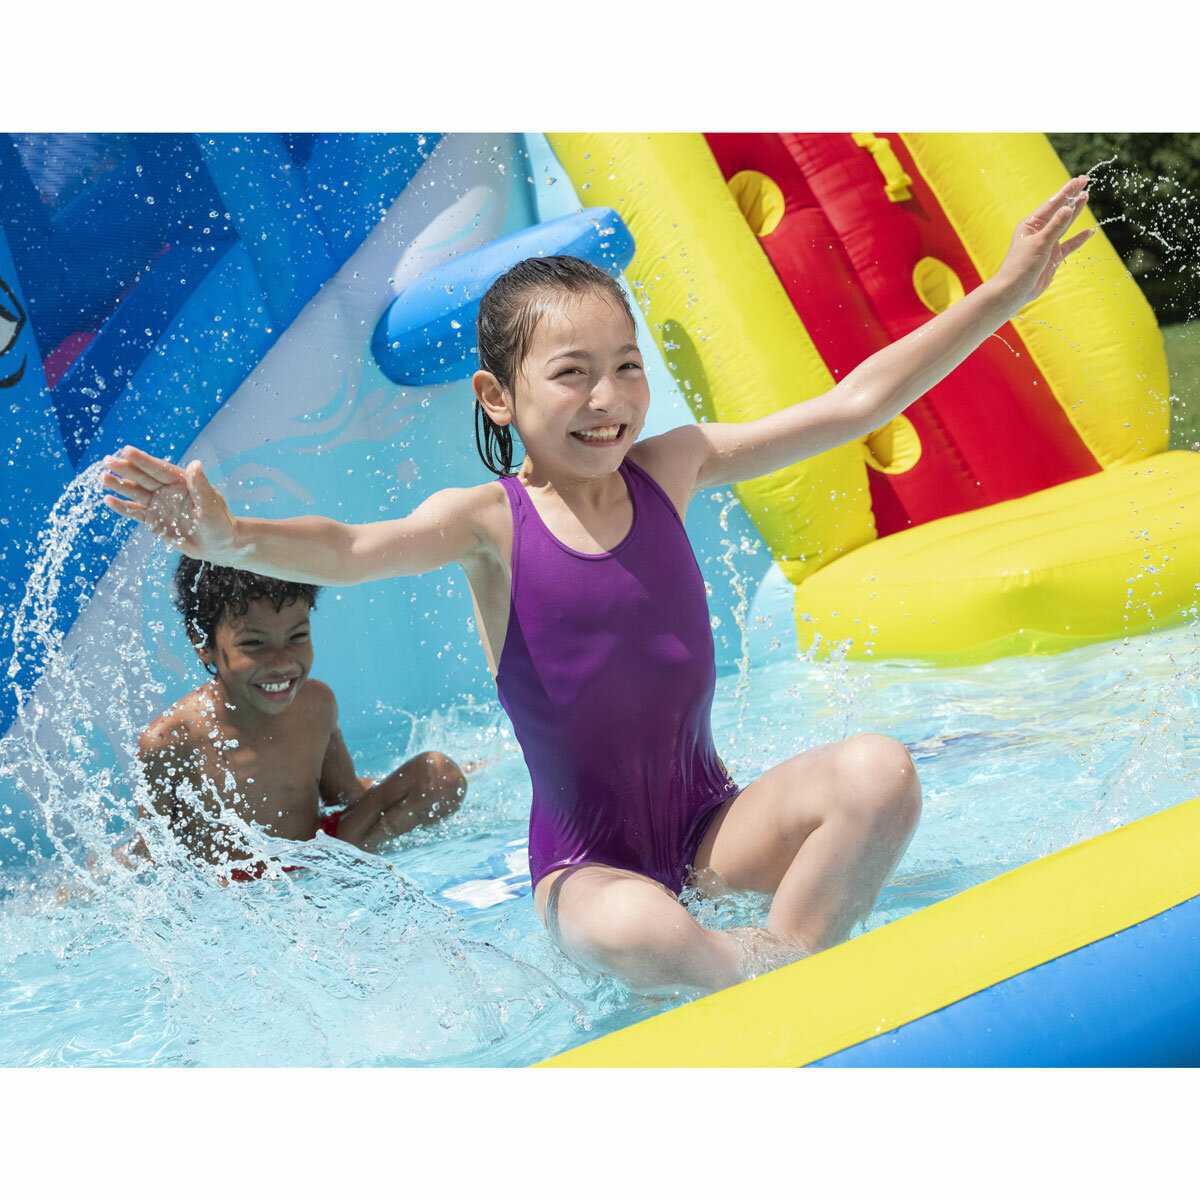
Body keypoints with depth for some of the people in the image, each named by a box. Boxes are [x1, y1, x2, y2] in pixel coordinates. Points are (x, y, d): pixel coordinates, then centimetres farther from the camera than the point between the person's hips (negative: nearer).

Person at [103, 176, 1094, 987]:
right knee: (635, 932, -38)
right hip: (587, 862, -3)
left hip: (714, 822, 4)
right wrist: (231, 537, -52)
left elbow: (854, 406, -2)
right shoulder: (490, 523, -12)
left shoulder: (669, 469, -3)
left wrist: (1003, 293, -3)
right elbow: (354, 552, -31)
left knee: (881, 772, -23)